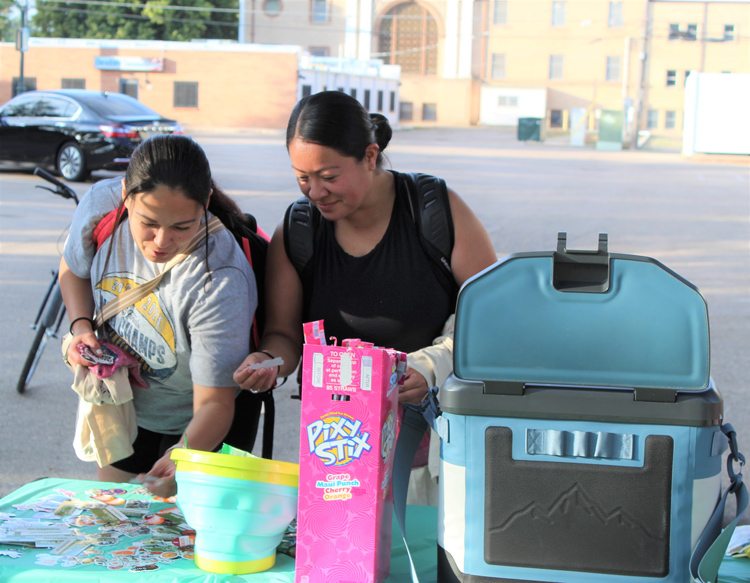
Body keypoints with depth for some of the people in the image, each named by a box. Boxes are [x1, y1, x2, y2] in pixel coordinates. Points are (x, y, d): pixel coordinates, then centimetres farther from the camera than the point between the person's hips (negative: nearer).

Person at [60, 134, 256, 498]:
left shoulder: (223, 280, -37)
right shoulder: (101, 205, -24)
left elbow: (213, 403, -33)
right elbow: (74, 270, 1)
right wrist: (81, 327, -17)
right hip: (120, 405, 4)